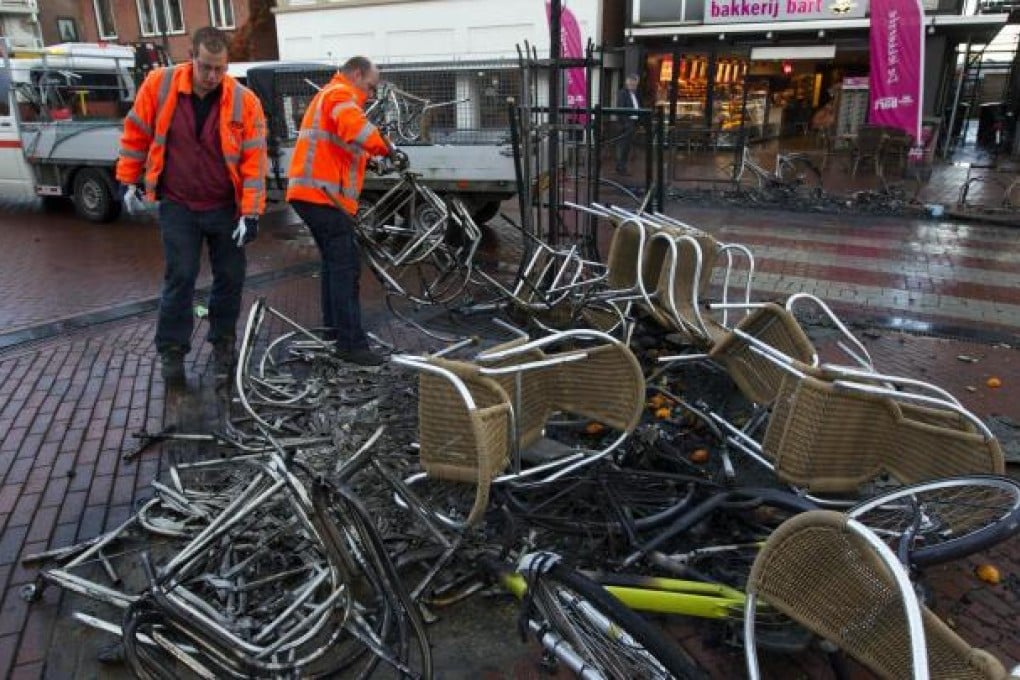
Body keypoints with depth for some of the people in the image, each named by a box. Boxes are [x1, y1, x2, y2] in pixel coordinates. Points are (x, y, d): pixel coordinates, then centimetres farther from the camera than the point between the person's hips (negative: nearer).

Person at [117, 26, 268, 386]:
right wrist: (129, 181, 8)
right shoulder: (159, 84, -9)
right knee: (180, 277, 0)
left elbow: (253, 160, -12)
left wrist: (250, 213, -15)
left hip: (225, 207, 1)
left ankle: (223, 342, 26)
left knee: (230, 277, 7)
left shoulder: (244, 101, -12)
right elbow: (136, 133, 4)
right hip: (178, 205, 0)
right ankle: (172, 350, 14)